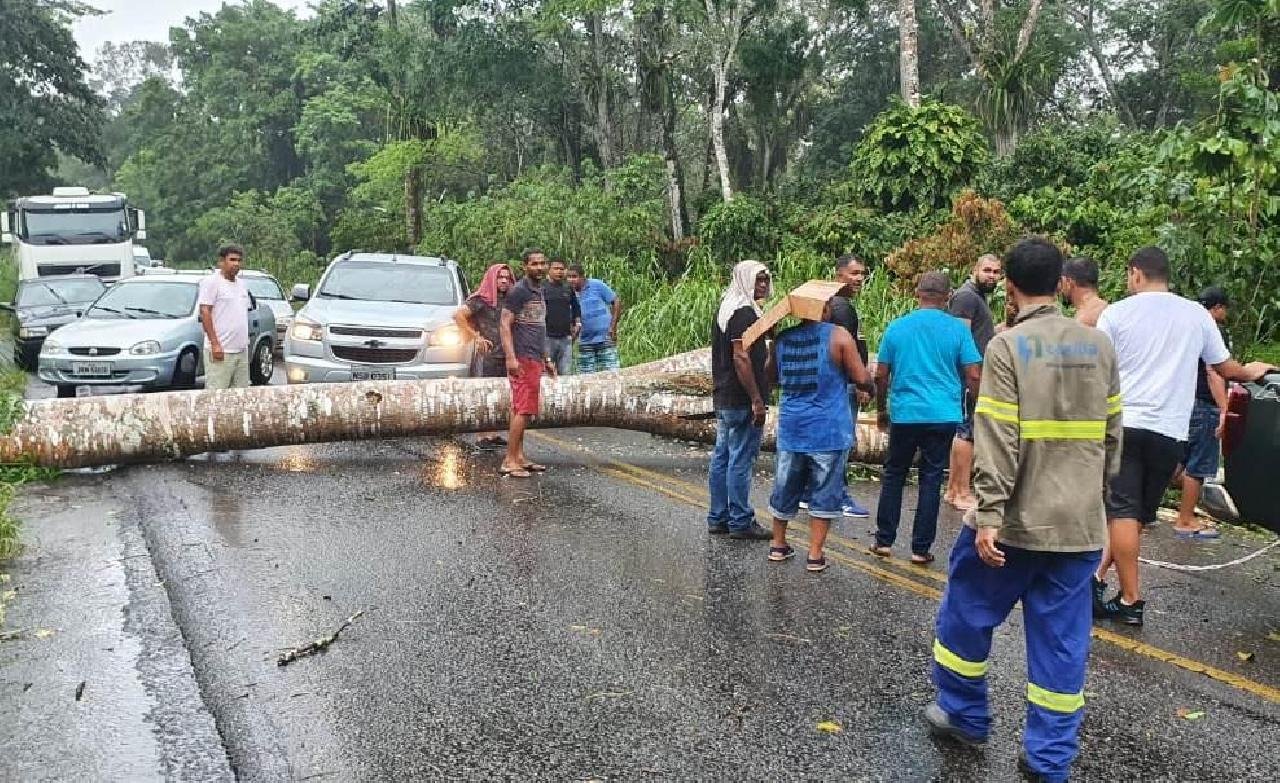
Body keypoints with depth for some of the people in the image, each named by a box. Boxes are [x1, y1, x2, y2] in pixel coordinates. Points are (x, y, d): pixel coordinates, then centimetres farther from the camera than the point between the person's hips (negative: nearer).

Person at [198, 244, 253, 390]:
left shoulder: (242, 284, 18)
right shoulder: (211, 282, -5)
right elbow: (205, 313, -12)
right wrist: (215, 344, -19)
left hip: (241, 350, 8)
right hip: (221, 350, -8)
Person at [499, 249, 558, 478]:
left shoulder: (540, 292, 19)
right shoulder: (518, 291, -8)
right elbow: (505, 324, -13)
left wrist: (546, 359, 24)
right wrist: (511, 358, -22)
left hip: (536, 359, 9)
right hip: (522, 359, -9)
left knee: (524, 411, 10)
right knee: (523, 410, -11)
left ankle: (519, 457, 14)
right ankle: (509, 461, -8)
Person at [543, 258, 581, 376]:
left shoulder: (568, 288, 13)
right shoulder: (542, 288, -2)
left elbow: (576, 308, 26)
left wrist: (578, 324, 13)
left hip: (566, 338, 4)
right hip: (547, 338, -4)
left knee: (566, 374, 5)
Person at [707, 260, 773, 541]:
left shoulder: (725, 308, 15)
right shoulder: (744, 312, -15)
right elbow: (741, 357, -22)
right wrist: (757, 400, -20)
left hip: (723, 398, 10)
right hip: (742, 400, -10)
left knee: (721, 459, 13)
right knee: (741, 461, -3)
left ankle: (718, 518, 20)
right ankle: (740, 522, 3)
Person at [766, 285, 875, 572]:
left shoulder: (782, 339, 3)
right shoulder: (839, 336, -9)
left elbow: (773, 376, 16)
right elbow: (862, 378, -8)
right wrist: (872, 387, 13)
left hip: (791, 427, 4)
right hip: (828, 430, -4)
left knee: (786, 487, 16)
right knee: (824, 492, 5)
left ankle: (778, 545, 28)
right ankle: (815, 554, 7)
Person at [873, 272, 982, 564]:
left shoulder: (896, 327, 2)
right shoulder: (958, 329, -2)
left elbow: (881, 375, 4)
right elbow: (973, 376, -4)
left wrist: (881, 410, 16)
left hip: (904, 414, 1)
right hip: (943, 416, -1)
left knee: (893, 475, 14)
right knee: (931, 479, 6)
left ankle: (884, 540, 17)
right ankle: (921, 548, 8)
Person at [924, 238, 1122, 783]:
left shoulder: (1008, 346, -11)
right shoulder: (1099, 345, 5)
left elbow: (998, 441, -17)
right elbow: (1112, 433, 10)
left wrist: (987, 516, -16)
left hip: (1016, 519, -4)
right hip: (1080, 524, 5)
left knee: (967, 614, 16)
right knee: (1061, 640, 9)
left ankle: (964, 716, 30)